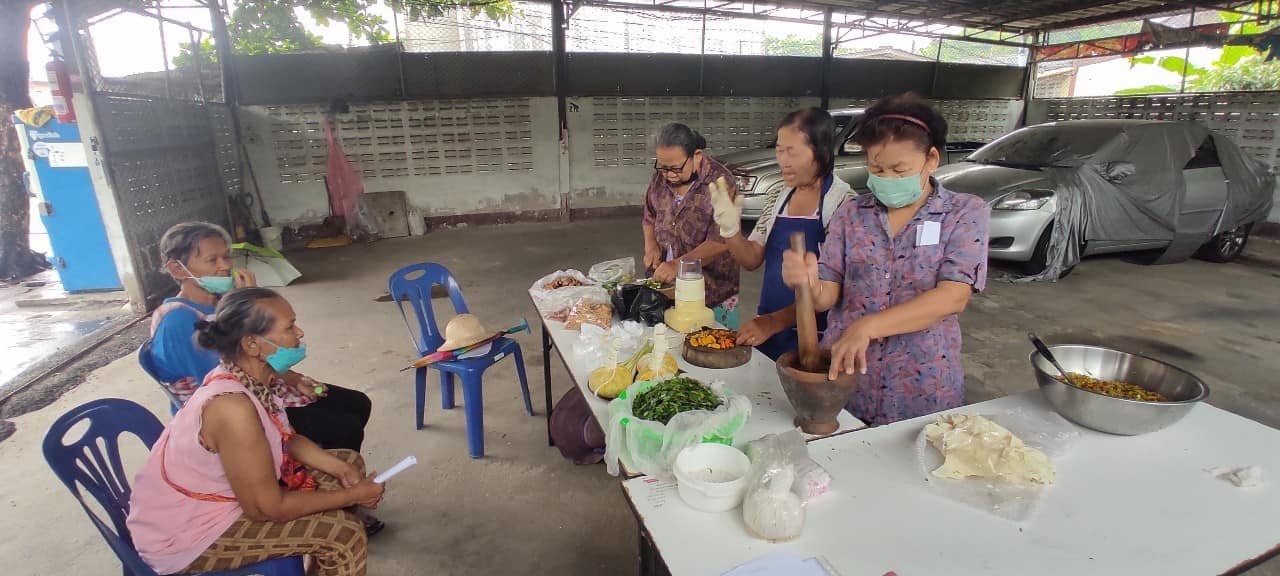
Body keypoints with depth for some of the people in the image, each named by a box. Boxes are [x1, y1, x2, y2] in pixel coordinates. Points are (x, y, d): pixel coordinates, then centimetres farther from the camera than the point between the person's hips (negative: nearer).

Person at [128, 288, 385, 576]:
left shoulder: (256, 377, -9)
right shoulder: (233, 407, -35)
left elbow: (287, 439, 7)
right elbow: (267, 508, -28)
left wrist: (342, 469, -6)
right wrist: (352, 495, -18)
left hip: (226, 489, 9)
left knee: (350, 462, 10)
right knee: (344, 535, -17)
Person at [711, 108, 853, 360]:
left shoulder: (843, 202, -13)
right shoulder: (777, 198, 5)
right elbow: (752, 260, 6)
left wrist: (775, 321, -21)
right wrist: (731, 229, -12)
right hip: (767, 330, 5)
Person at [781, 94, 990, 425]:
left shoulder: (965, 213, -3)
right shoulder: (851, 213, 2)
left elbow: (953, 297, -16)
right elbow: (828, 295, -3)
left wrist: (867, 326, -27)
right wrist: (807, 282, -27)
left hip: (923, 391, -1)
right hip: (840, 376, 2)